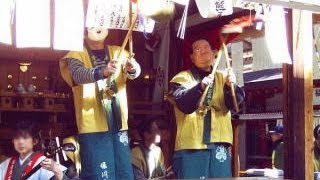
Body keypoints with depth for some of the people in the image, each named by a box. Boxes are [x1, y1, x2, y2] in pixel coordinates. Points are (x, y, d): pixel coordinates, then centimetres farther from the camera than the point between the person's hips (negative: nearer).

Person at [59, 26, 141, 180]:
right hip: (93, 127, -4)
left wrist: (132, 69, -31)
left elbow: (135, 70, -7)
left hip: (118, 124, 4)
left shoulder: (118, 52, 11)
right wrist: (102, 72, -40)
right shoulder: (77, 55, 1)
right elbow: (78, 74, -21)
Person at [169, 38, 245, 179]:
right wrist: (200, 87, -29)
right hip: (191, 144, -3)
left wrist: (231, 86, -20)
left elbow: (234, 103, 0)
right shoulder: (183, 78, 6)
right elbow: (184, 104, -13)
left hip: (218, 144, 3)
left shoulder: (223, 77, 15)